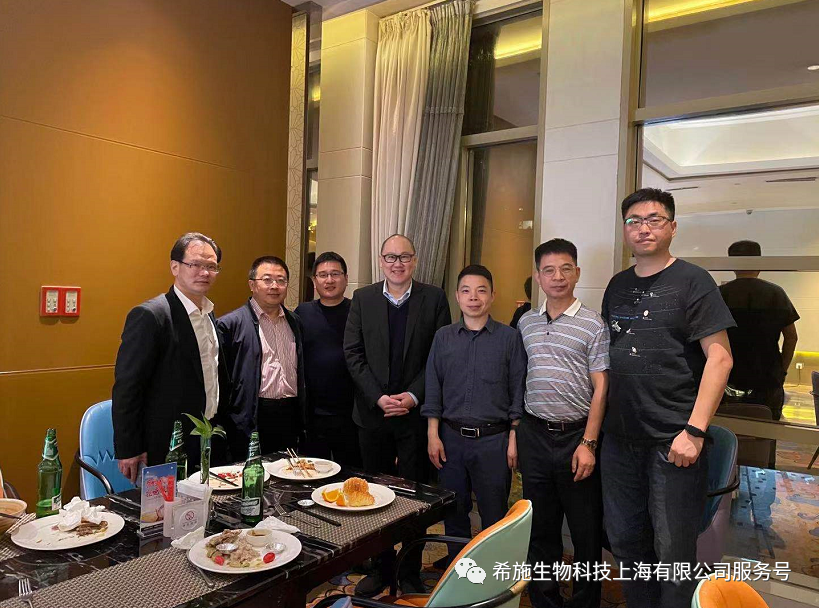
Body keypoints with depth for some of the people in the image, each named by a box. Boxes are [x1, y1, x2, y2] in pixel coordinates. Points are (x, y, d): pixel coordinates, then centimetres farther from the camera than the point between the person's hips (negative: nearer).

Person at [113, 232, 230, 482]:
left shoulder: (209, 315, 9)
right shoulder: (150, 315, -16)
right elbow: (127, 386, -16)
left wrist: (218, 432, 16)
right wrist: (128, 451, -15)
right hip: (167, 452, -7)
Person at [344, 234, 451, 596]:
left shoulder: (434, 298, -1)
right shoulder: (362, 298, 4)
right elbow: (352, 353, 0)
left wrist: (413, 396, -12)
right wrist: (379, 397, -10)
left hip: (416, 412, -1)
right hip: (373, 412, 2)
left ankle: (411, 573, 24)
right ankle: (380, 568, 29)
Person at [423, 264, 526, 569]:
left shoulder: (510, 338, -1)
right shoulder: (443, 337, 6)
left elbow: (518, 391, 0)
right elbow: (433, 390, 6)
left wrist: (514, 438, -4)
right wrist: (433, 436, 1)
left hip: (493, 440, -2)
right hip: (451, 437, 2)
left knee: (494, 514, 8)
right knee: (453, 510, 14)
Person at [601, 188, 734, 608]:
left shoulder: (691, 281, -5)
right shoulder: (618, 286, 11)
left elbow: (720, 358, -11)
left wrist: (695, 431, -18)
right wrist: (598, 422, 10)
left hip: (674, 441, -5)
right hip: (620, 436, 5)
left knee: (673, 549, 4)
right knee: (625, 540, 16)